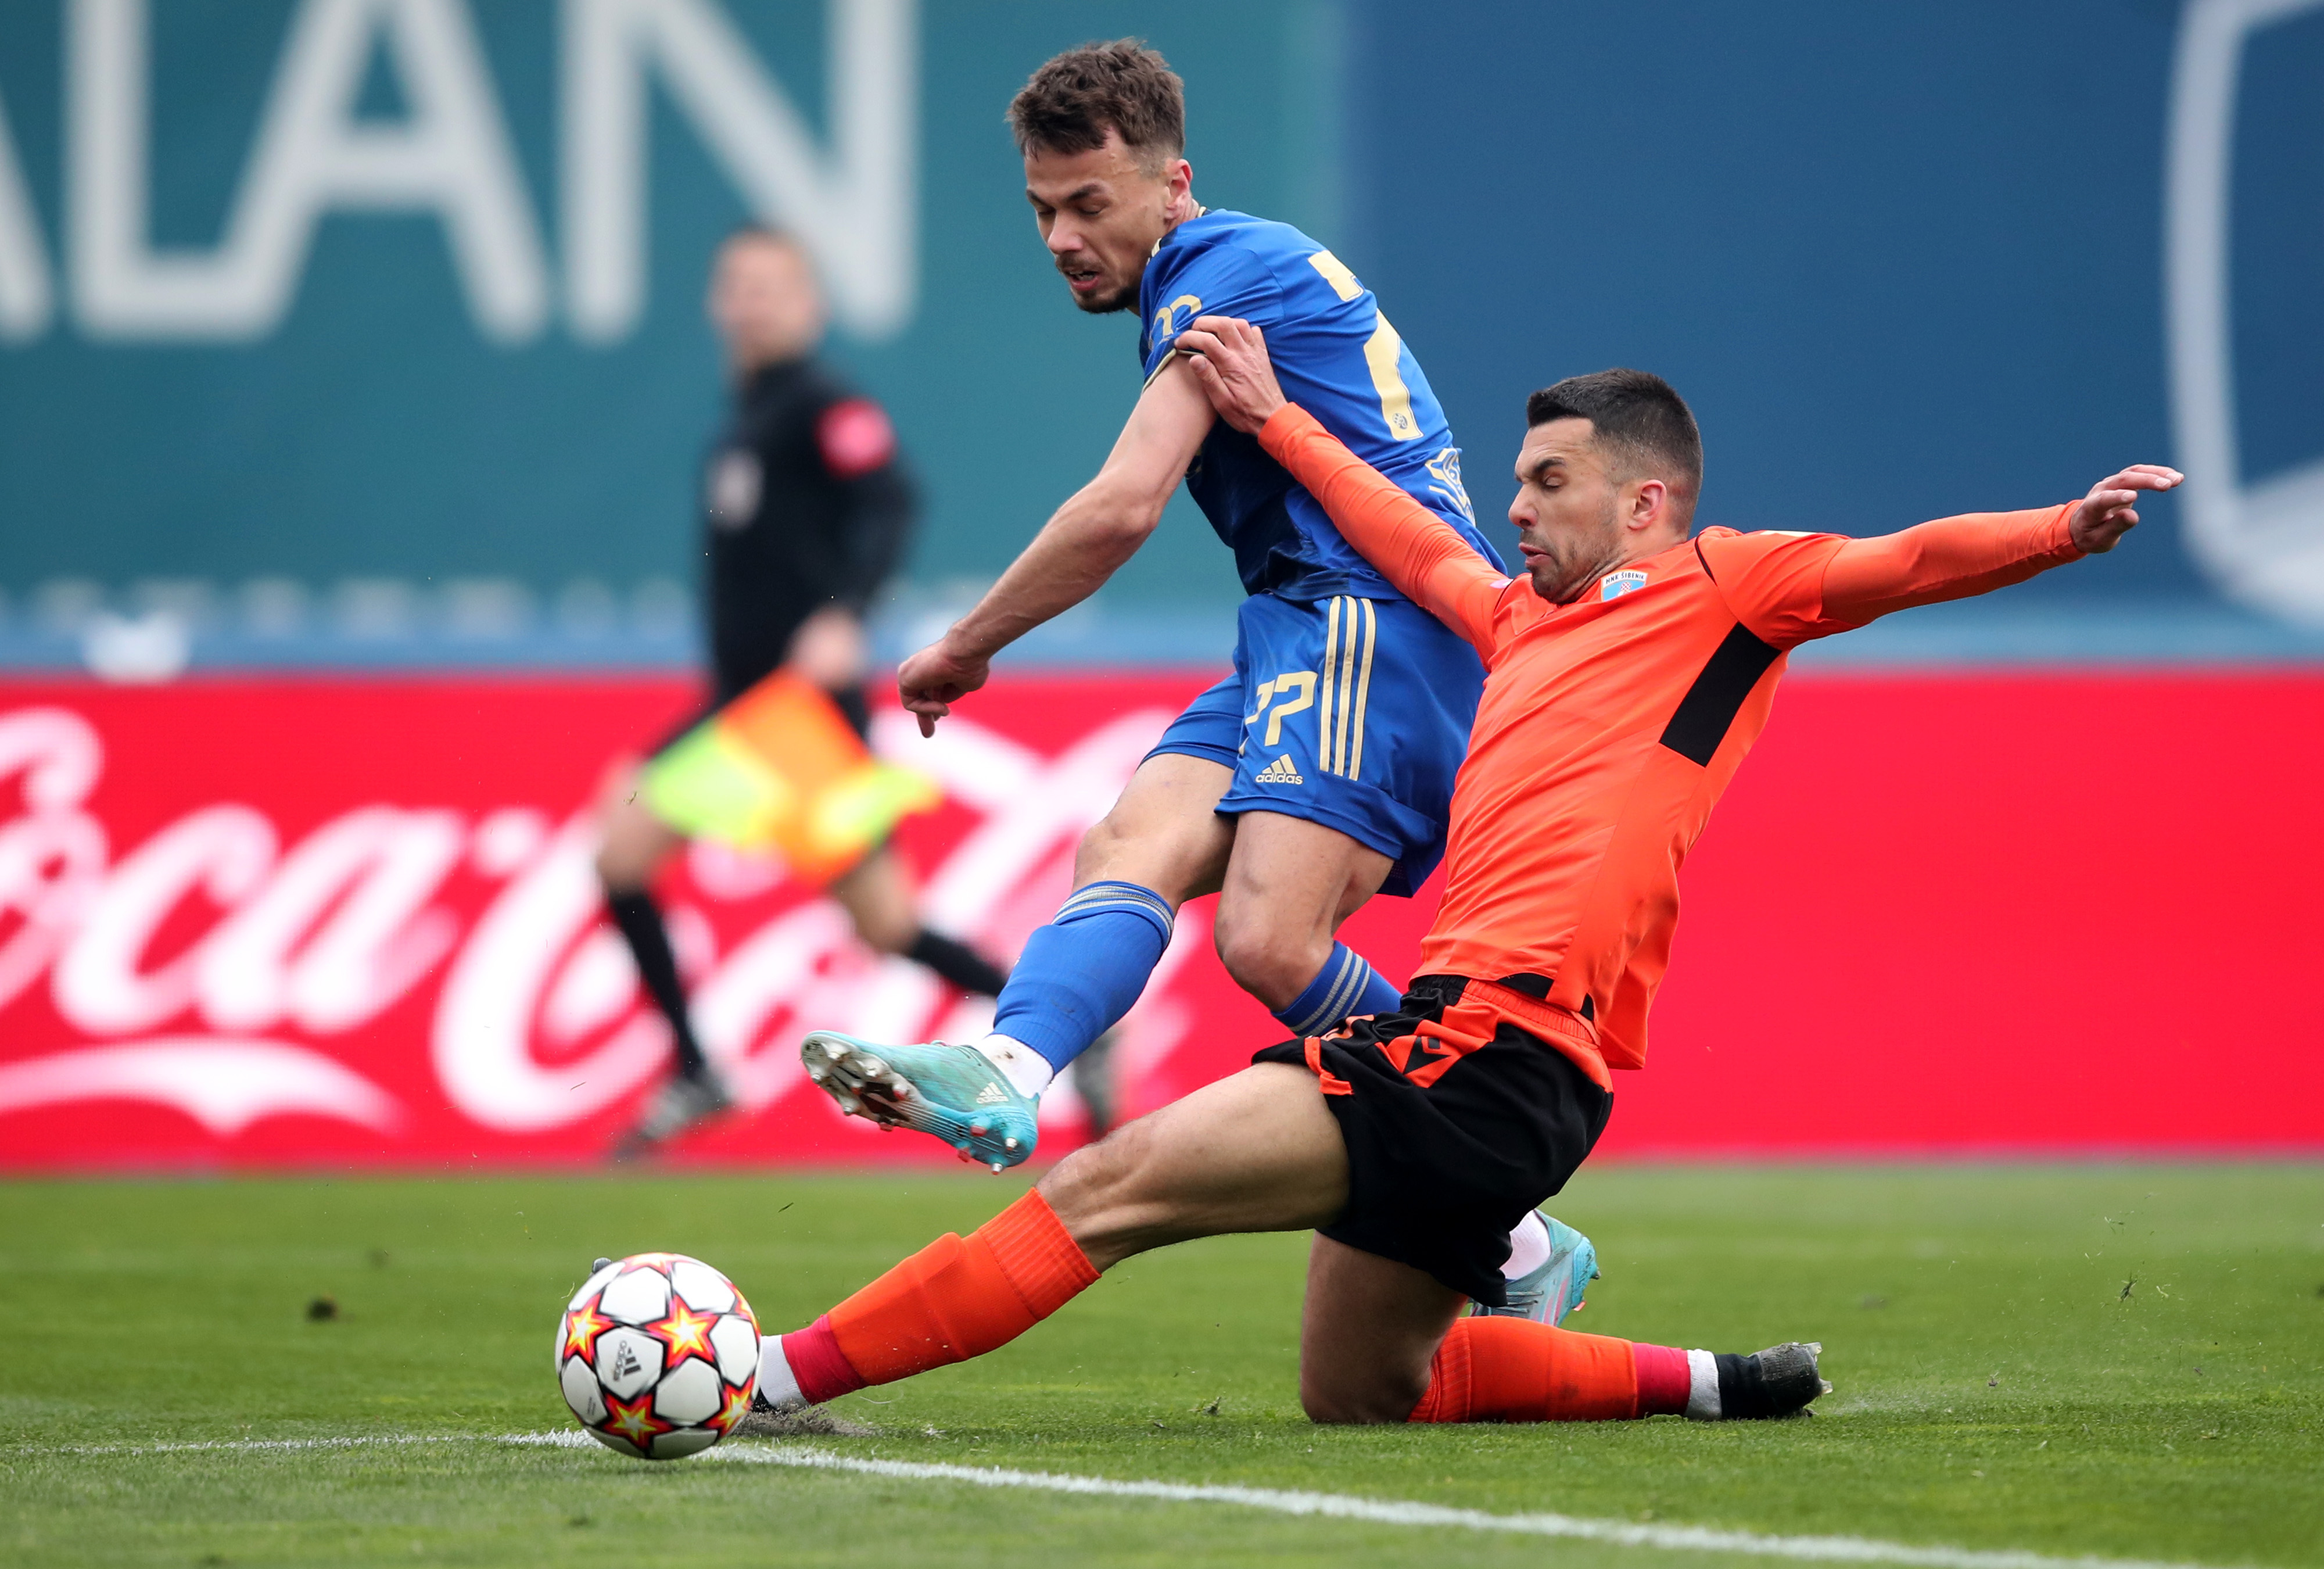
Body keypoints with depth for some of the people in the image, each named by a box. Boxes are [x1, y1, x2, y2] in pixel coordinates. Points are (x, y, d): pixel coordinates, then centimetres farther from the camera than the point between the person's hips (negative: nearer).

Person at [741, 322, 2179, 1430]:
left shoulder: (1724, 590, 4)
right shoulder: (1528, 614, 26)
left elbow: (1903, 564, -7)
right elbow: (1415, 545, 42)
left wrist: (2061, 532, -24)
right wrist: (1272, 420, 48)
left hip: (1503, 1035, -9)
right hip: (1468, 1043, 9)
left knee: (1109, 1189, -13)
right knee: (1359, 1392, 17)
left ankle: (775, 1376, -13)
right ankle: (1706, 1386, 19)